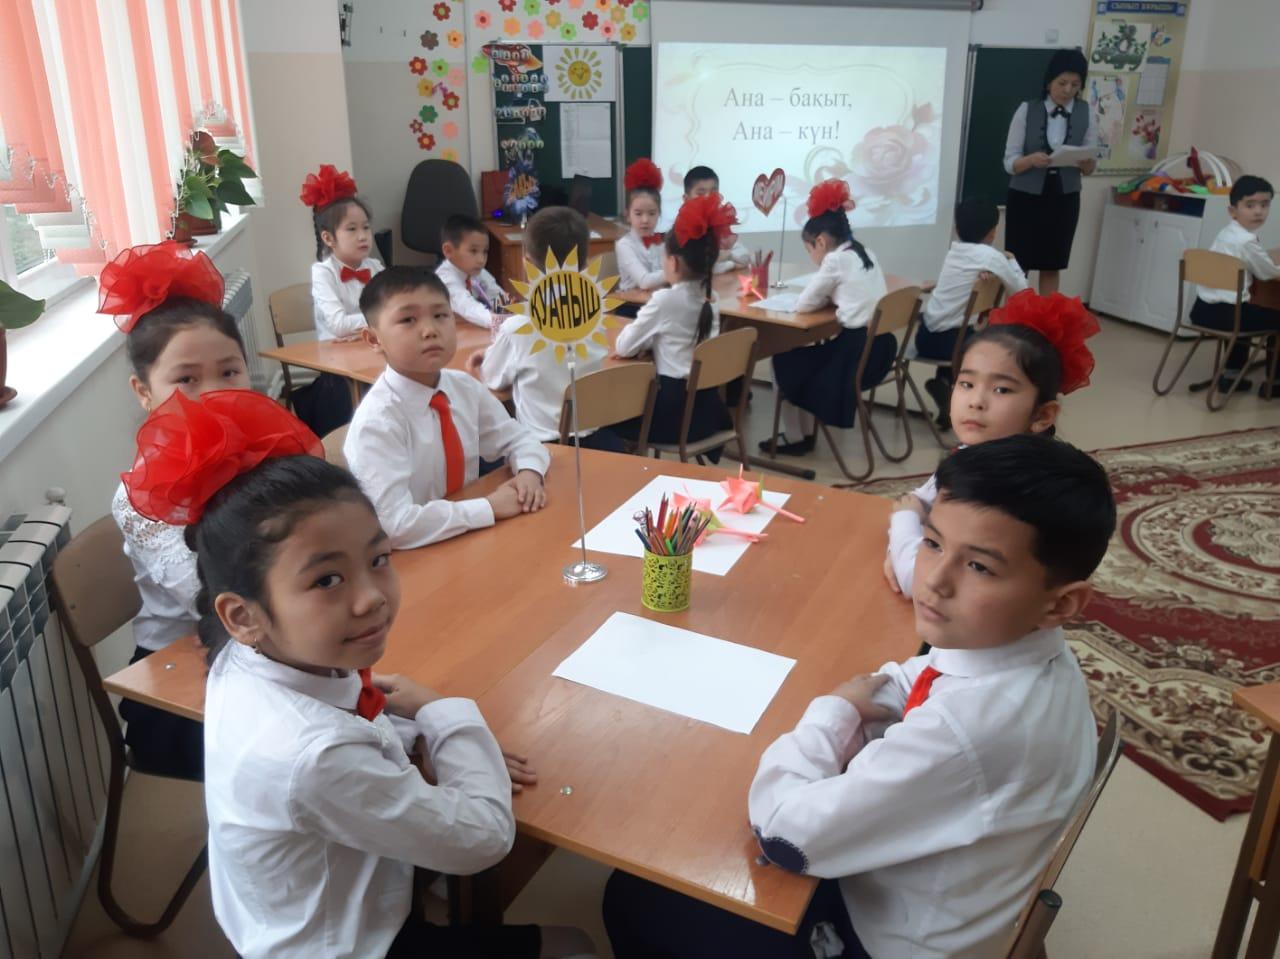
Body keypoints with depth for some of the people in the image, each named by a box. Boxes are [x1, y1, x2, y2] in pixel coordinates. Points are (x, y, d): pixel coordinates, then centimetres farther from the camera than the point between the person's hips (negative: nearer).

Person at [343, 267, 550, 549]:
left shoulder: (466, 388, -3)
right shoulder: (376, 421, -21)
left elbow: (518, 439, 10)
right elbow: (394, 526, -28)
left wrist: (529, 472, -11)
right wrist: (490, 507, -22)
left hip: (470, 538, 5)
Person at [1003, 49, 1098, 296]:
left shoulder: (1085, 113, 1)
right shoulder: (1027, 110, -6)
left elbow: (1090, 168, 4)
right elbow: (1009, 162, -7)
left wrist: (1086, 162, -19)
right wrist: (1032, 160, -28)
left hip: (1064, 199, 3)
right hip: (1025, 198, -2)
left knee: (1052, 268, 10)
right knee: (1018, 267, 0)